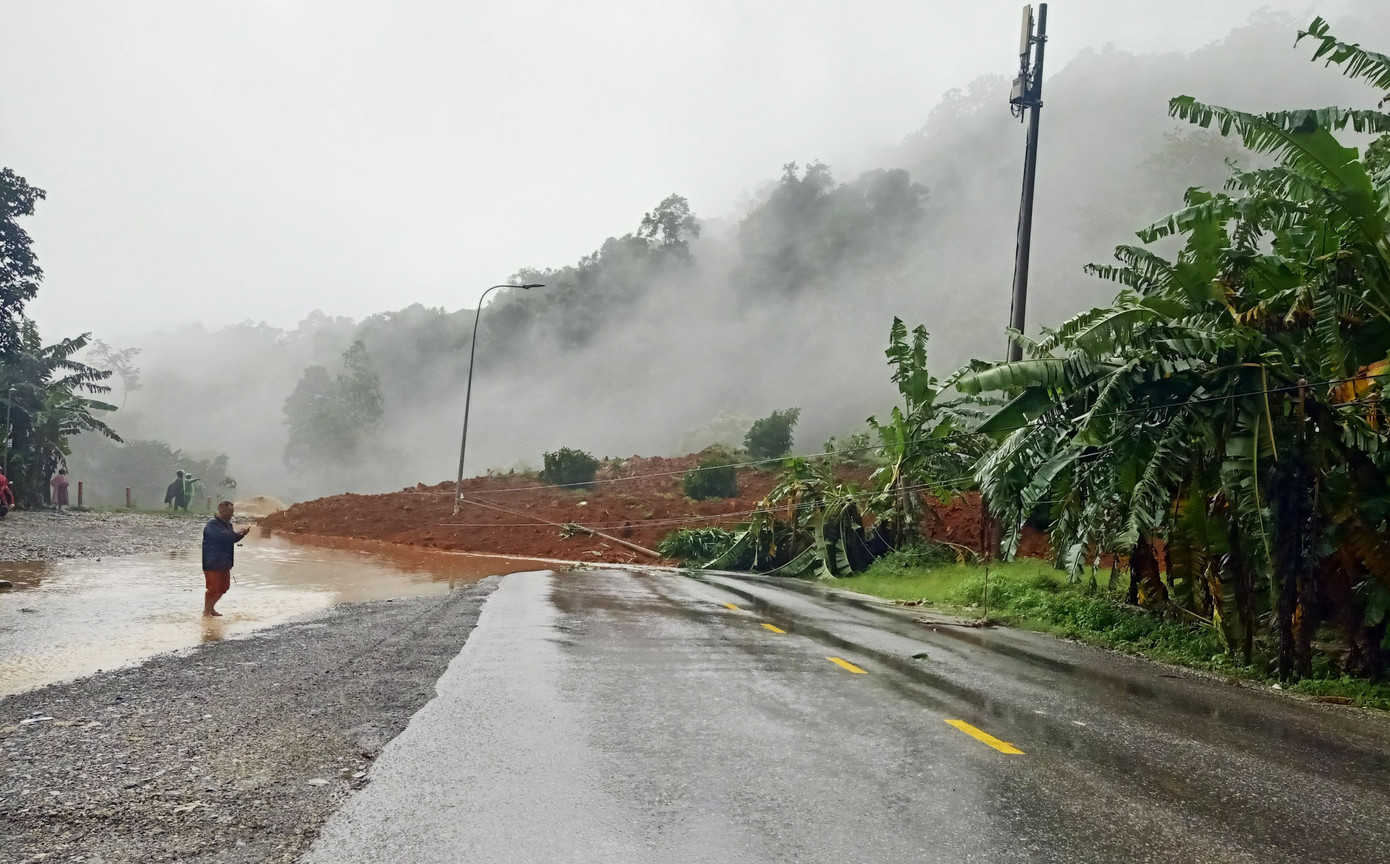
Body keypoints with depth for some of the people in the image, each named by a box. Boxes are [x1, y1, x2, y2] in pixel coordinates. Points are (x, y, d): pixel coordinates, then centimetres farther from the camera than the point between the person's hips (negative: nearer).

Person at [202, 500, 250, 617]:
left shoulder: (227, 524, 13)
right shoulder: (212, 524, -15)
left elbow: (231, 539, 22)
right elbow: (222, 536, -29)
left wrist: (242, 534, 5)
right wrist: (237, 533, -18)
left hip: (224, 563, 9)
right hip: (212, 563, -9)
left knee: (223, 587, 13)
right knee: (213, 588, -6)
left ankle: (211, 608, 28)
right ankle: (206, 611, 8)